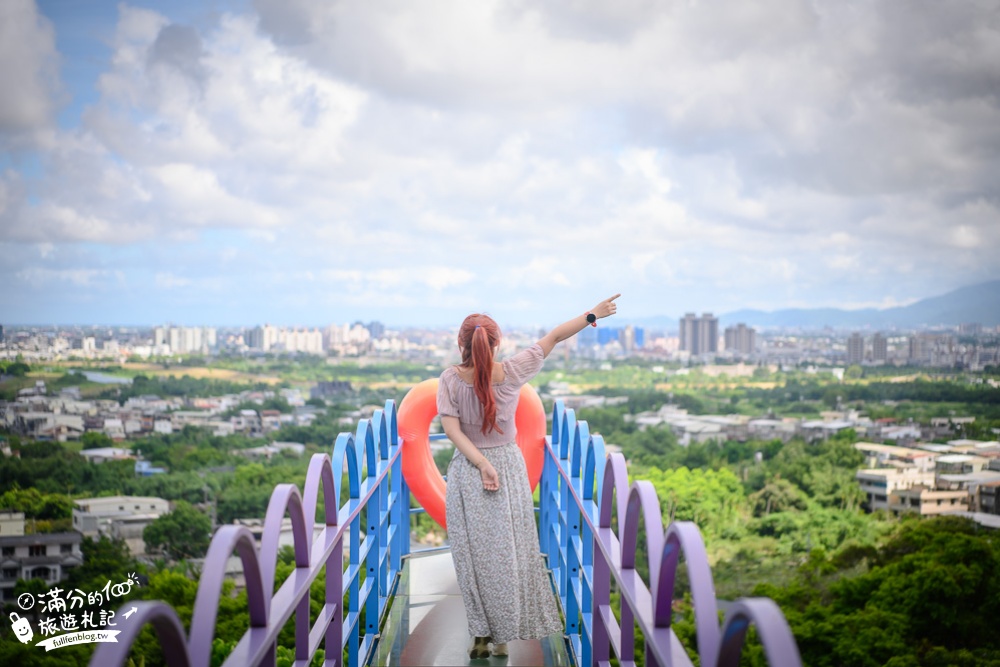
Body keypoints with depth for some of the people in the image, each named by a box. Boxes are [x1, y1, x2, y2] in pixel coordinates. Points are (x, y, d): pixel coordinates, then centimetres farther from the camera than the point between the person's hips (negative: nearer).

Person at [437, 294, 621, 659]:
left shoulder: (450, 379, -13)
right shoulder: (512, 372, -11)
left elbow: (452, 430, -18)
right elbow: (554, 337, -2)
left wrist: (481, 464, -17)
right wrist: (593, 314, 6)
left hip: (467, 470, -1)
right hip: (508, 467, 1)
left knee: (474, 552, 6)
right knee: (507, 550, 10)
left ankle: (483, 635, 6)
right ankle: (502, 636, 17)